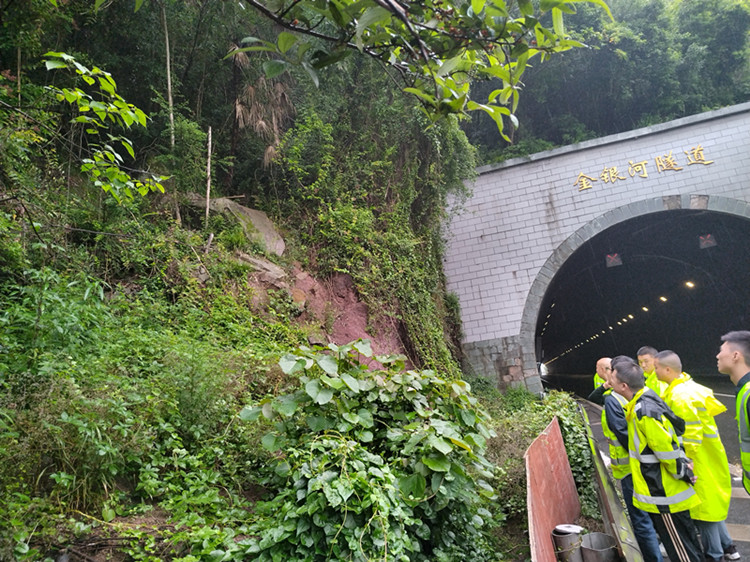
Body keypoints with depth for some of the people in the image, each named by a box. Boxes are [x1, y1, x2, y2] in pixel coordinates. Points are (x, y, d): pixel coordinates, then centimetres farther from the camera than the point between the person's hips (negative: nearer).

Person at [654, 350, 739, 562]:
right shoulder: (685, 386, 3)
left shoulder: (681, 397, -27)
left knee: (703, 508, 6)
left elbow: (691, 437, -26)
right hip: (707, 458, 9)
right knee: (709, 503, 23)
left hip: (701, 463, -9)